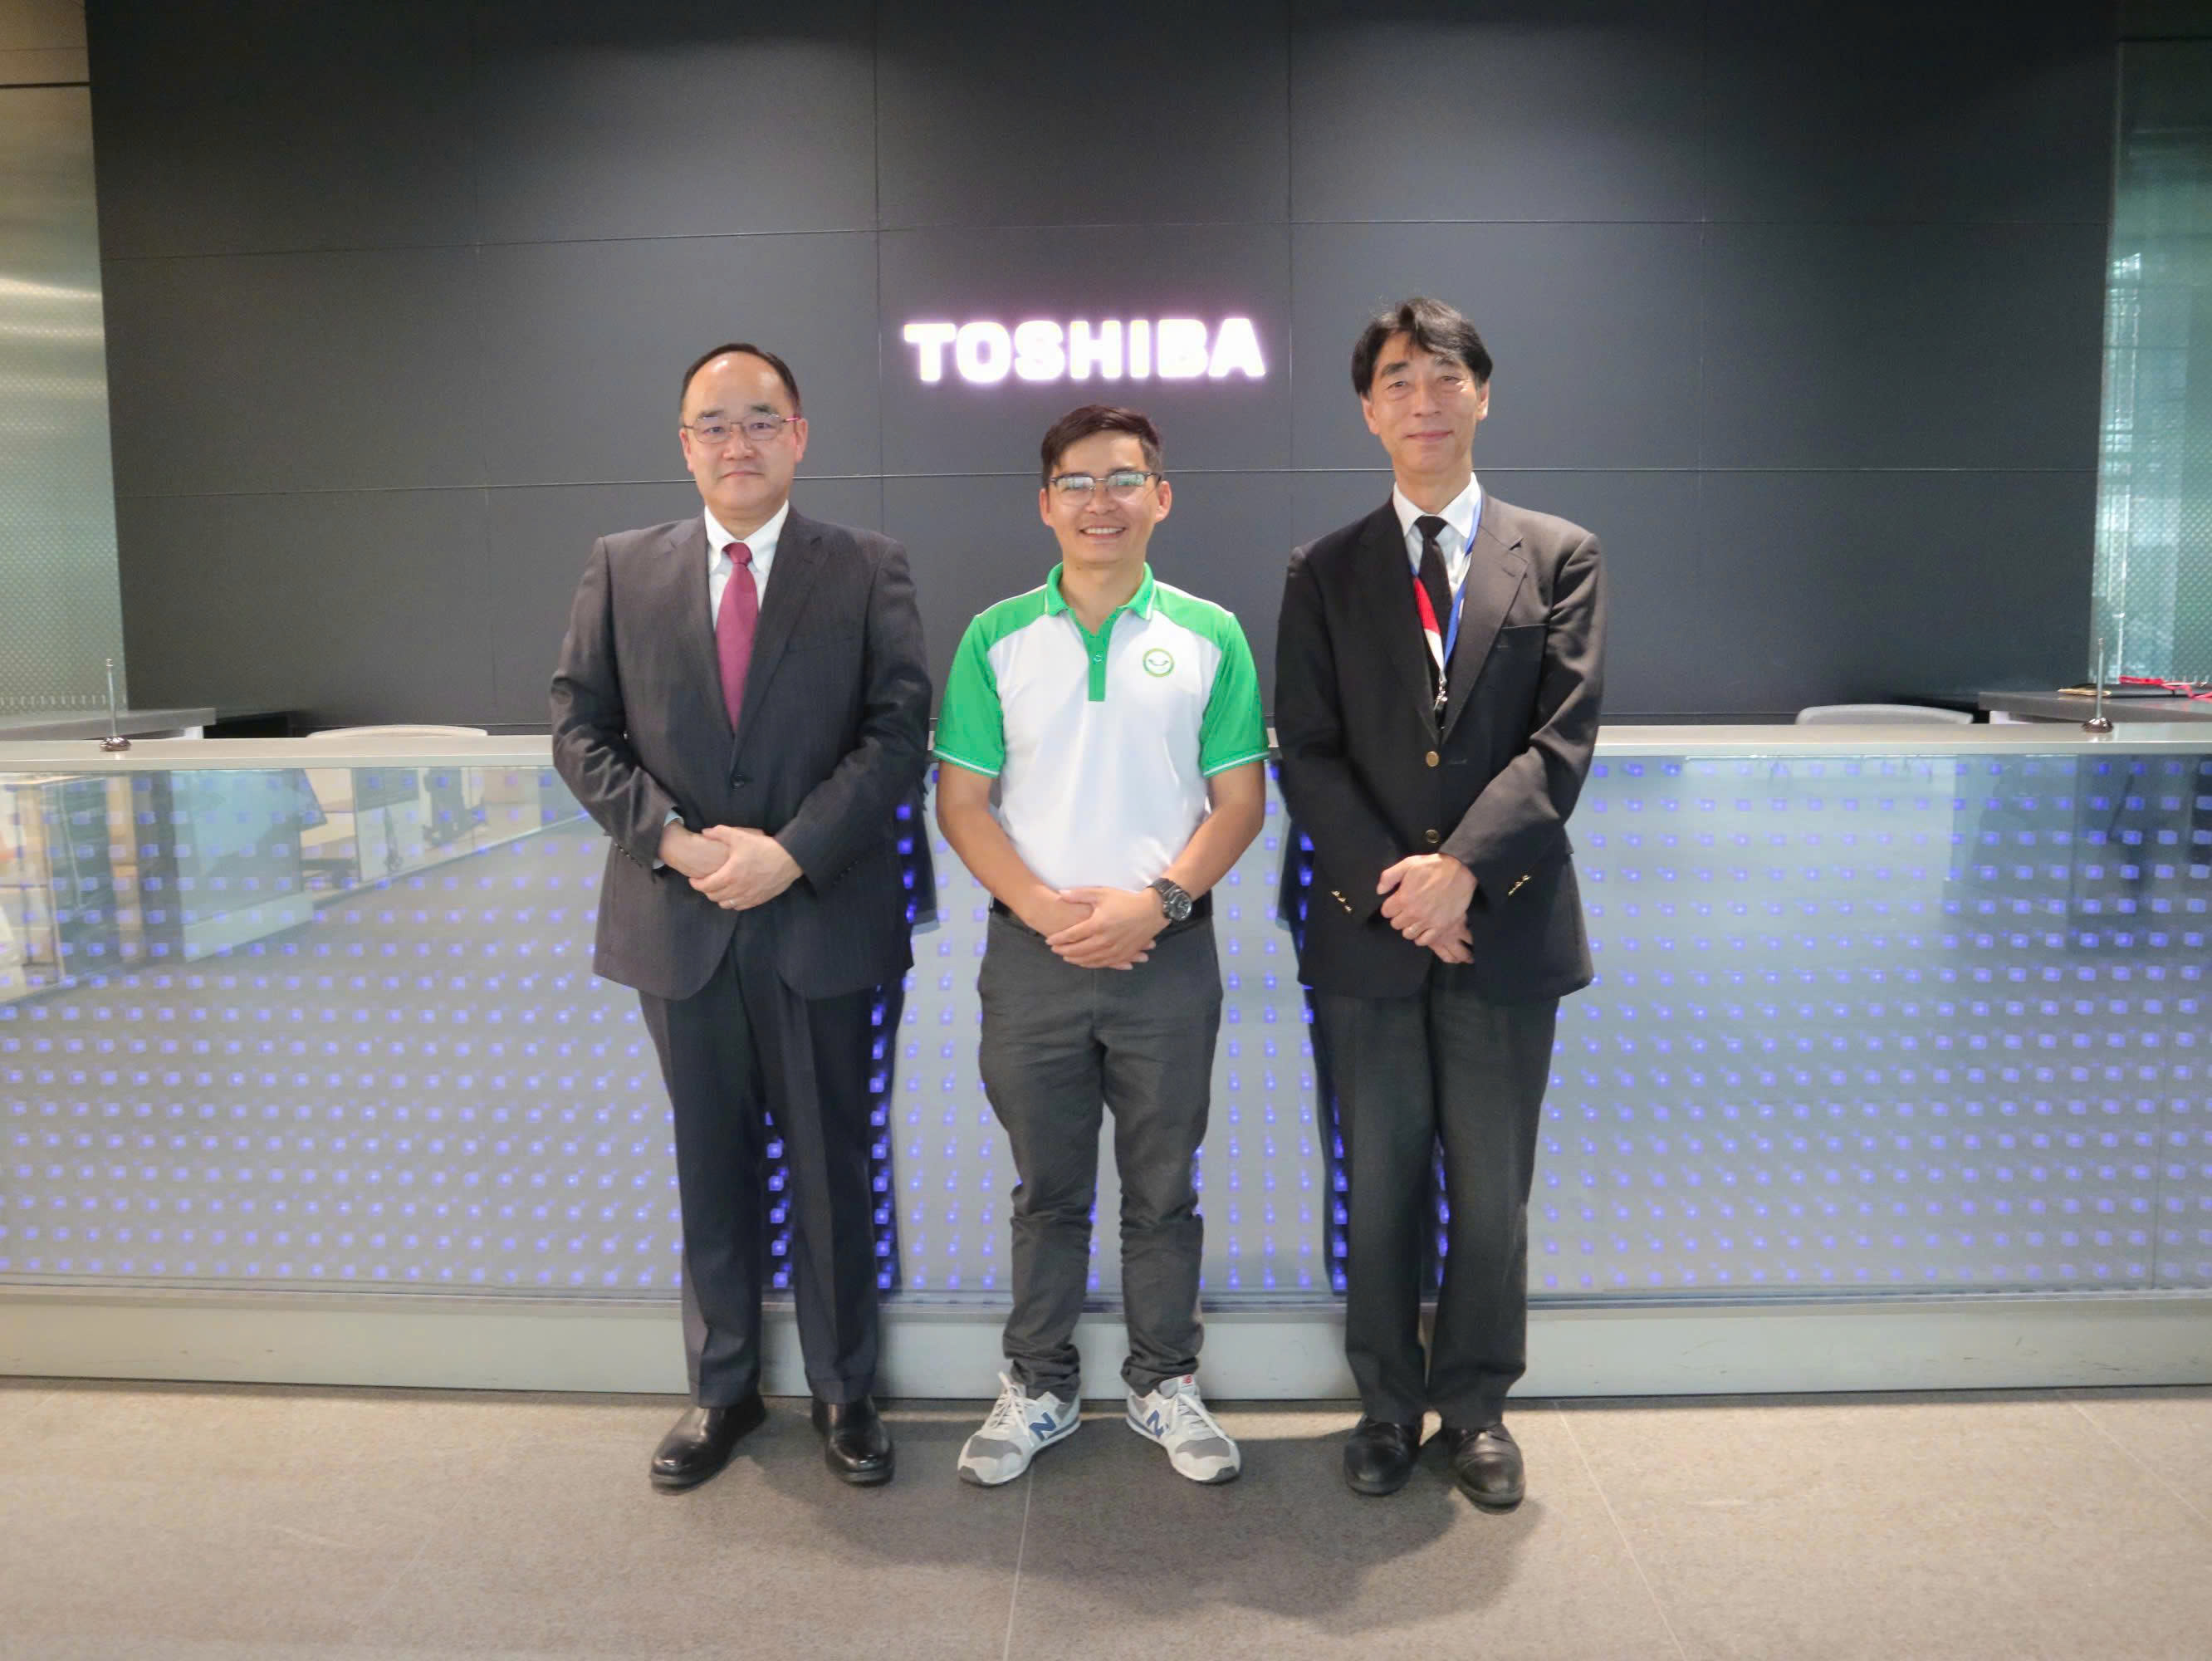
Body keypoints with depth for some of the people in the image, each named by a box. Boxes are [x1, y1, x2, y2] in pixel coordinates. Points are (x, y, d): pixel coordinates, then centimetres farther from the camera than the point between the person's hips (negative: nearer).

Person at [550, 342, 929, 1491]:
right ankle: (721, 1387, 31)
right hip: (680, 921, 2)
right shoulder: (622, 568, 7)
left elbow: (897, 730, -7)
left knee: (832, 1167, 9)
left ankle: (841, 1389, 26)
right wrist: (673, 839, -11)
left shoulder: (868, 571, 1)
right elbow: (580, 727, 3)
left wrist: (791, 850, -17)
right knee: (712, 1167, 14)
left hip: (821, 919, -2)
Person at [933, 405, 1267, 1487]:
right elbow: (961, 802, 1)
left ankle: (1165, 1384, 27)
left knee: (1163, 1189, 11)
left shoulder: (1209, 636, 1)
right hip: (1033, 952, 1)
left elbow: (1240, 800, 0)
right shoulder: (996, 637, 3)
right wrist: (1043, 907, -12)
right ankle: (1038, 1387, 27)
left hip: (1167, 951, 0)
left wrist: (1157, 902, -13)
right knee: (1047, 1188, 12)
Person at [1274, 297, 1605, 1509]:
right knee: (1378, 1191, 10)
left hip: (1505, 924, 0)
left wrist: (1461, 866, -17)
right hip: (1366, 929, 1)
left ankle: (1476, 1407, 28)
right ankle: (1388, 1403, 27)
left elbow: (1562, 739, -5)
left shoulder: (1560, 557, 5)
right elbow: (1306, 753, 0)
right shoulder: (1324, 573, 7)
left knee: (1493, 1194, 9)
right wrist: (1389, 883, -12)